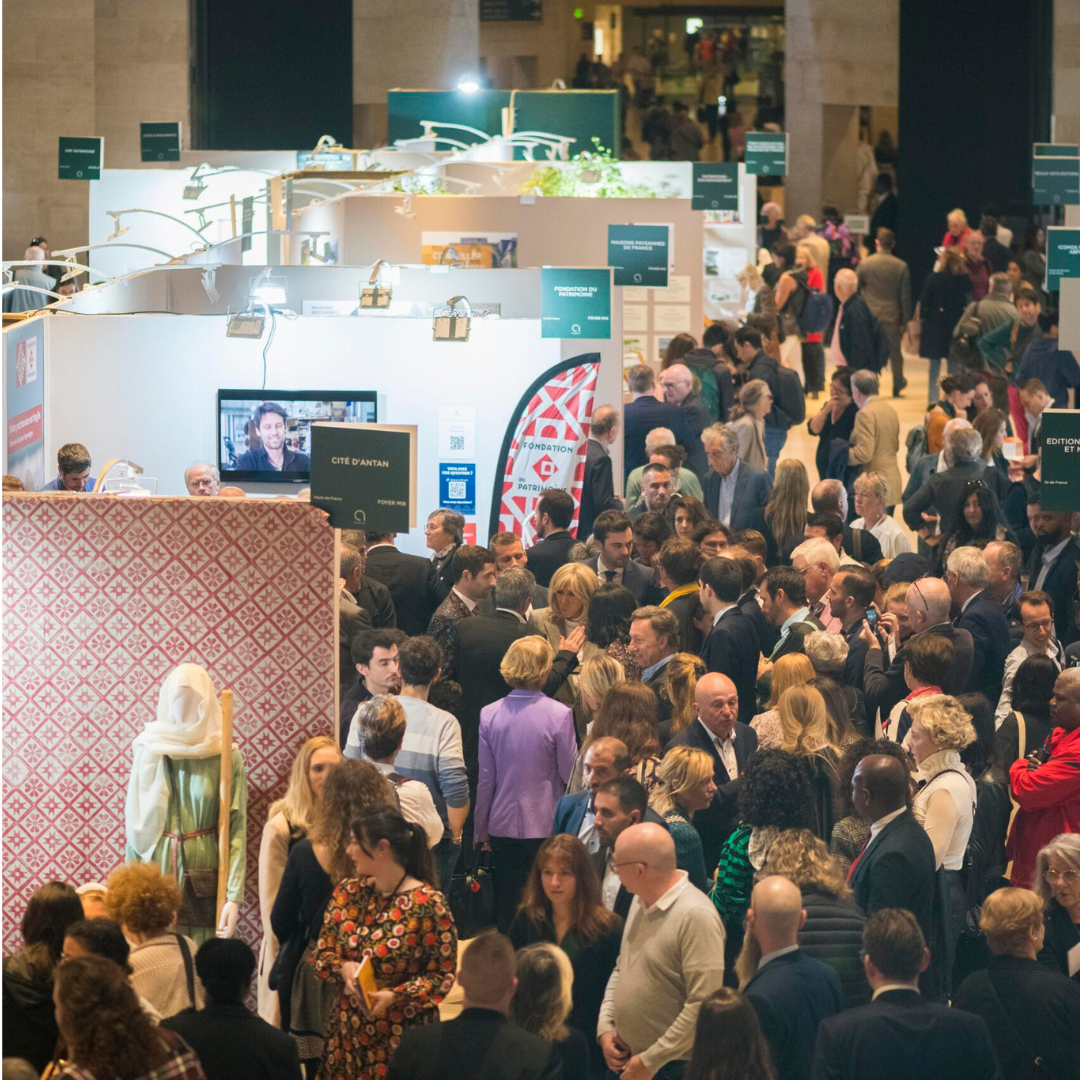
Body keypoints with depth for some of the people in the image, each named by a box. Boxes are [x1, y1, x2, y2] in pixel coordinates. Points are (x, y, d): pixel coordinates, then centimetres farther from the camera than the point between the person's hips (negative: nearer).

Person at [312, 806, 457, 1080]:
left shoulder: (429, 904, -13)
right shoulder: (348, 893, 4)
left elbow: (442, 976, -11)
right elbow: (321, 955, 9)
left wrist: (394, 996, -23)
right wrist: (343, 967, -13)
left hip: (403, 1038, -5)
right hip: (348, 1033, 5)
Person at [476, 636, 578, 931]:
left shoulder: (490, 714, -3)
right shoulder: (559, 715, -14)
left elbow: (485, 778, 2)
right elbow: (570, 774, -8)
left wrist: (481, 829, 12)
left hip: (503, 826, 3)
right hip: (546, 824, -3)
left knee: (506, 910, 10)